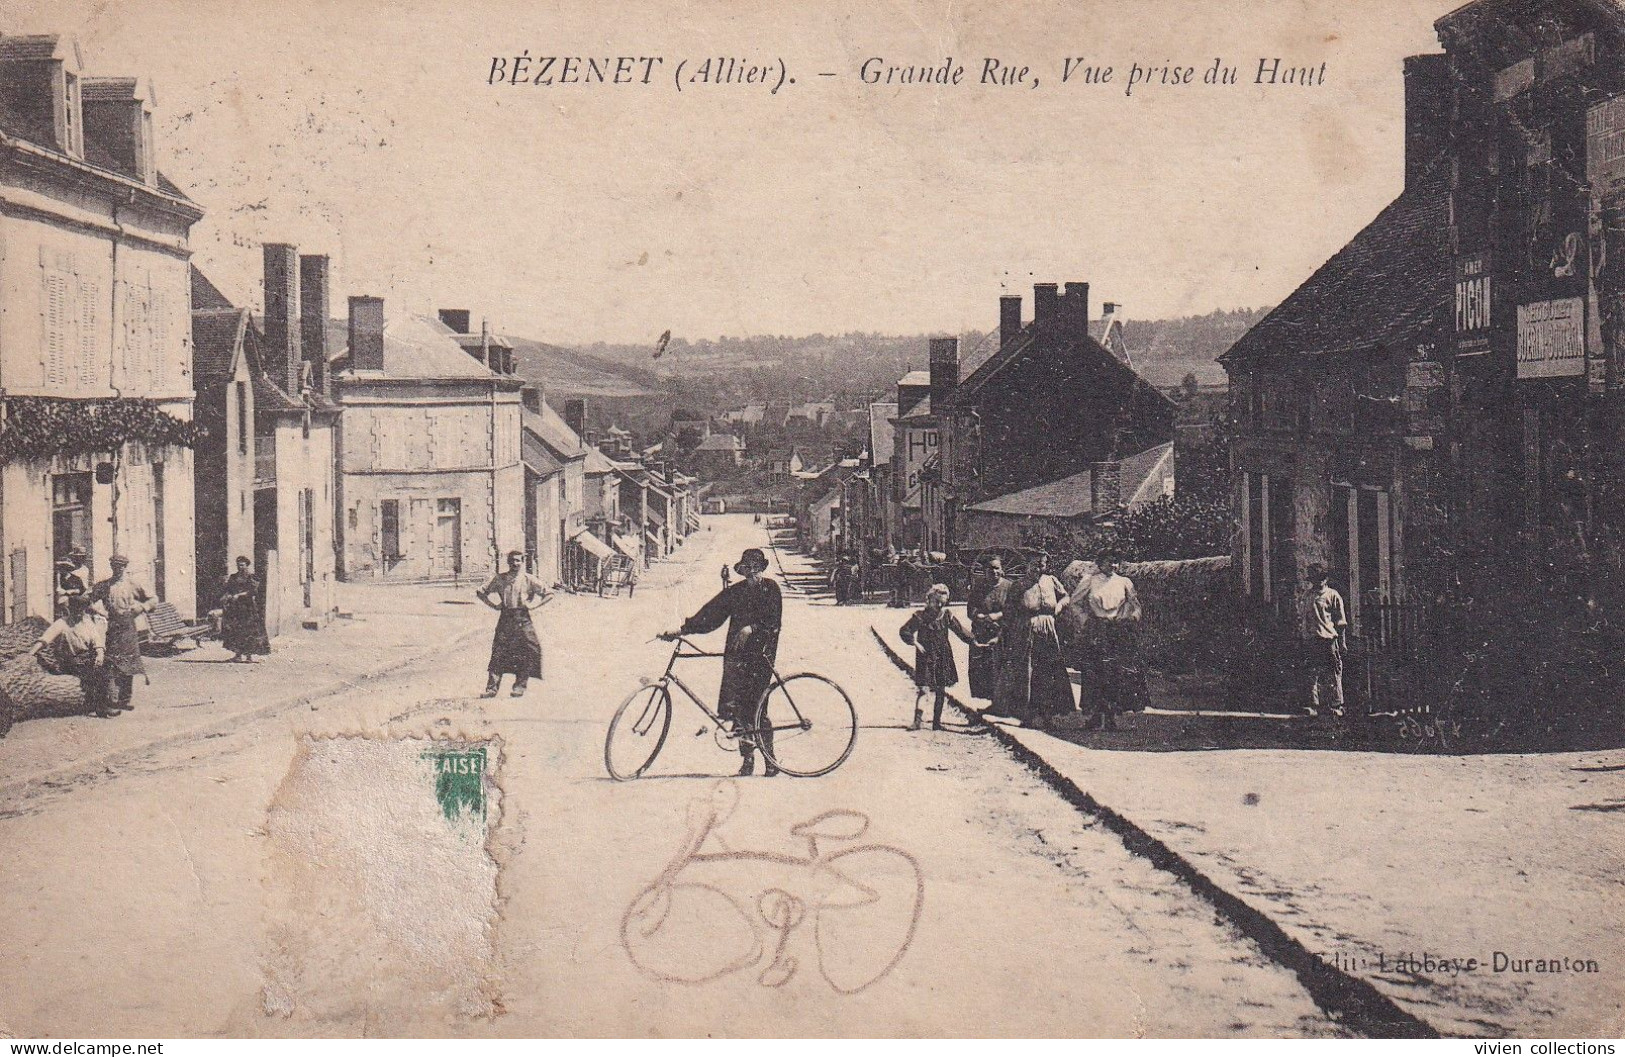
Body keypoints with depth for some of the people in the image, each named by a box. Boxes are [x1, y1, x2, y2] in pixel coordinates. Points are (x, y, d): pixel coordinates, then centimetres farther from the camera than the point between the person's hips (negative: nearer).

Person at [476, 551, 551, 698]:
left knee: (529, 652, -8)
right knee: (498, 653, -6)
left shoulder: (528, 579, 5)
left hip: (522, 619, -1)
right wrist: (494, 605, 5)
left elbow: (548, 594, 6)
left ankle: (520, 686, 2)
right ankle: (492, 687, -5)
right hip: (505, 618, 1)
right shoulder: (500, 579, 10)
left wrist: (532, 605, -2)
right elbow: (481, 592, 17)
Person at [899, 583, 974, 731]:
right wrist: (914, 642, -15)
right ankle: (917, 720, -5)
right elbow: (904, 631, -2)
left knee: (940, 690, 6)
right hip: (925, 656, -3)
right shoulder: (920, 615, -5)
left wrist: (973, 642, 2)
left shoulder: (947, 615, 3)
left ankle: (937, 721, 15)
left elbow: (961, 630, 8)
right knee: (923, 688, -11)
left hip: (943, 657, 3)